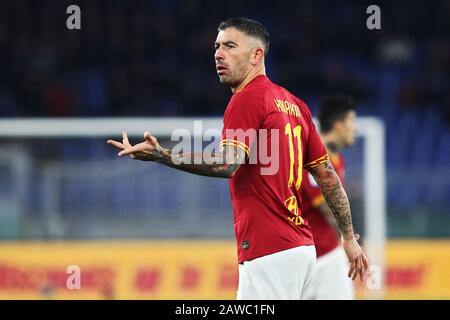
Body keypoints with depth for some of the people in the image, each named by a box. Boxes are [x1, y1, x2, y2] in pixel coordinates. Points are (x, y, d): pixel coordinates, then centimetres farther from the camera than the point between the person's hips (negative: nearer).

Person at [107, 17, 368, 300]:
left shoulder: (247, 99, -9)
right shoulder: (294, 104, 17)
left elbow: (228, 164, -24)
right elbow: (327, 174, 18)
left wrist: (160, 155, -32)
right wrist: (350, 237, 21)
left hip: (269, 253, -9)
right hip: (303, 247, 9)